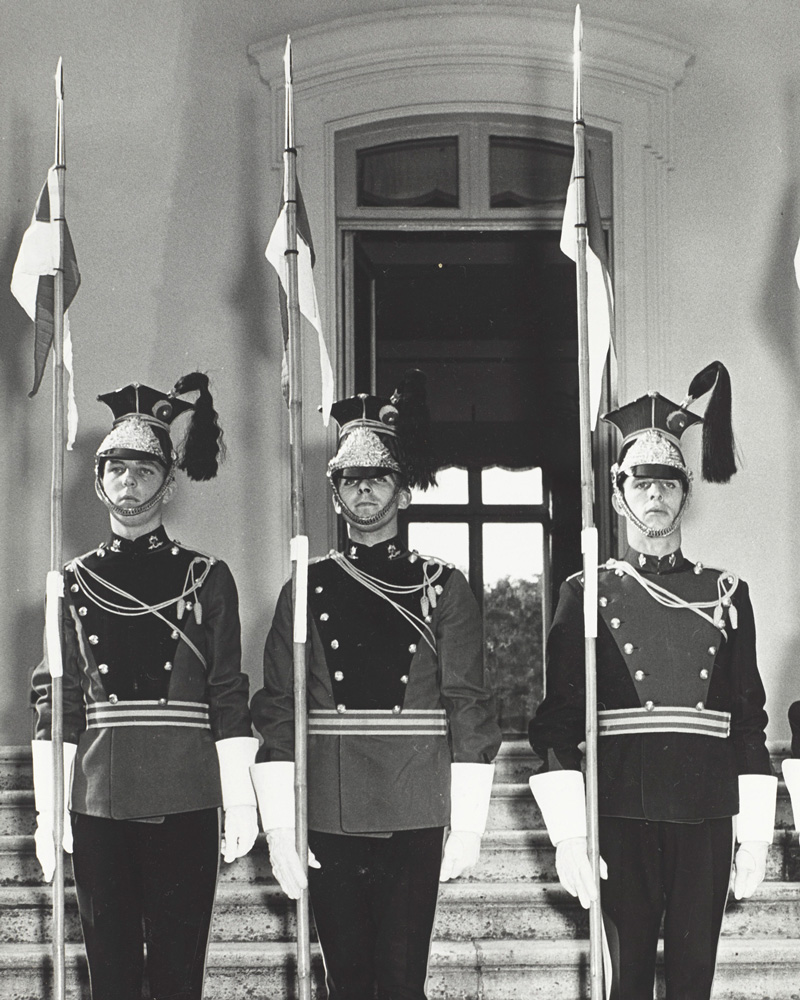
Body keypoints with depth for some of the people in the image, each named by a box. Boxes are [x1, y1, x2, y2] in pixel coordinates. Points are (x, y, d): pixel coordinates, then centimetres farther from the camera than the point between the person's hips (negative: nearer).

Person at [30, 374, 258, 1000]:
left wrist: (240, 803, -2)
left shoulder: (206, 578, 6)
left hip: (186, 804, -1)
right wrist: (48, 809, 2)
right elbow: (55, 703, 8)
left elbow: (230, 701, 3)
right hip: (99, 802, 1)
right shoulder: (76, 583, 9)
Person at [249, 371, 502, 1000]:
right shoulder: (307, 591, 8)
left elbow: (470, 710, 3)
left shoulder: (444, 589, 6)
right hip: (331, 822, 1)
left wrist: (469, 826, -2)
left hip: (416, 820, -1)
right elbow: (277, 713, 5)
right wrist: (280, 831, -1)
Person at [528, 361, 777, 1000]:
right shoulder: (587, 594, 4)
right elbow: (558, 719, 0)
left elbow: (751, 720, 10)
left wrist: (756, 834, 5)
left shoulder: (726, 595, 10)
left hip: (706, 818, 2)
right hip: (622, 817, -2)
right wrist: (568, 834, -7)